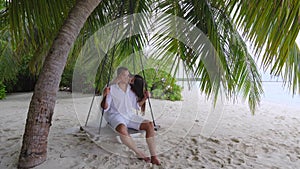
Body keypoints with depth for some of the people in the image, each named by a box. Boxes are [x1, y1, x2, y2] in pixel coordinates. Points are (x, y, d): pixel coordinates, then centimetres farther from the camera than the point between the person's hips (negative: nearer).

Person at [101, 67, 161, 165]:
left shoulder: (130, 89, 10)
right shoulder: (112, 89, -4)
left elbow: (136, 105, 17)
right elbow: (105, 108, -8)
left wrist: (145, 98, 0)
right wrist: (105, 96, -26)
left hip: (130, 116, 5)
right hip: (117, 116, -4)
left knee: (149, 125, -18)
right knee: (122, 130, -39)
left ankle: (153, 157, -13)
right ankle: (139, 153, -17)